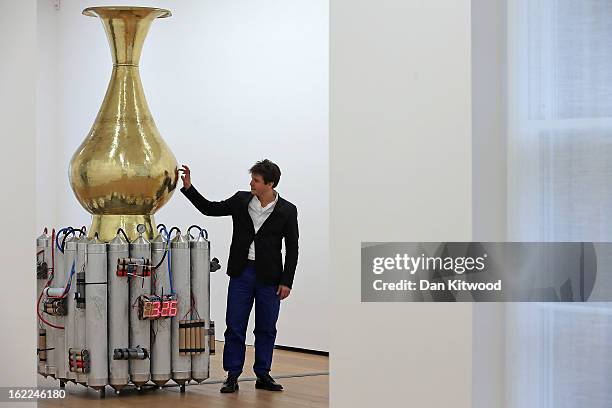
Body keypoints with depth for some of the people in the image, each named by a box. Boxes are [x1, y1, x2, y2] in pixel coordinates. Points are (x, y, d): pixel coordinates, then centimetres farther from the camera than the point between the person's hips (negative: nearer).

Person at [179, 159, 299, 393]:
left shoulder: (287, 211, -5)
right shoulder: (241, 201, 1)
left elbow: (292, 249, -2)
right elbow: (210, 209, 12)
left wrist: (286, 282, -6)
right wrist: (188, 187, 2)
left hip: (269, 277, -1)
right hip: (241, 273, 2)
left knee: (266, 329, 7)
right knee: (235, 327, 0)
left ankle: (263, 376, 18)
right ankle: (232, 376, 7)